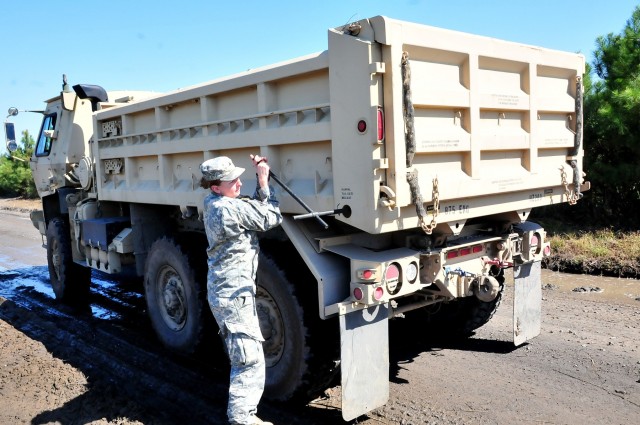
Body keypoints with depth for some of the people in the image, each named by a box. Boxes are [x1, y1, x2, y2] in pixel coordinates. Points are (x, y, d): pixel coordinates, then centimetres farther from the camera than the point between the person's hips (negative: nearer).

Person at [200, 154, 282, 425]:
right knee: (250, 360, -4)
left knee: (242, 359, 20)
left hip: (224, 290, 11)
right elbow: (271, 218, -13)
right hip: (234, 294, -11)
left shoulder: (214, 203, 9)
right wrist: (264, 182, -8)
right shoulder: (230, 209, -21)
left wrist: (261, 182, -4)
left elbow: (254, 210, 9)